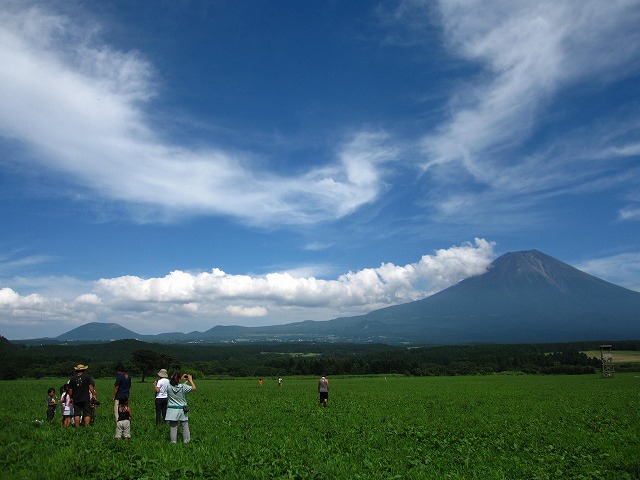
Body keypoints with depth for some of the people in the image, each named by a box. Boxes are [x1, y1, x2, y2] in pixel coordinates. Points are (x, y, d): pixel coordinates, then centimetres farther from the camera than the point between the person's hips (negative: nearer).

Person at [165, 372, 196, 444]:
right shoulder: (183, 387, -15)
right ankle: (186, 440, 19)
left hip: (172, 410, 1)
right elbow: (194, 388, -3)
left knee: (173, 426, 9)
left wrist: (181, 379, 16)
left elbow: (174, 383, 15)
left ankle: (173, 441, 14)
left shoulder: (169, 387, -9)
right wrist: (190, 380, 8)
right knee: (185, 426, 13)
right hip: (182, 410, -1)